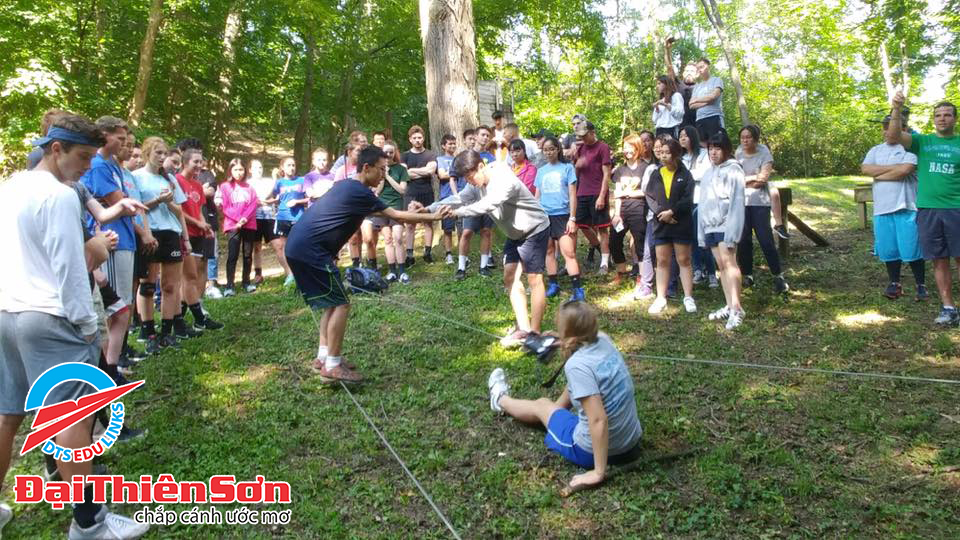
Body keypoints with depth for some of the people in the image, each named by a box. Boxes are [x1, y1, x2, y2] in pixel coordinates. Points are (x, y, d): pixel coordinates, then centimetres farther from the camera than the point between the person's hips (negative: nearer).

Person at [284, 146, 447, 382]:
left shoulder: (348, 186, 17)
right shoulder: (359, 192, -12)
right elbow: (396, 216, -6)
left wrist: (414, 212, 25)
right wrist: (432, 217, 2)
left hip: (299, 247, 10)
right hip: (310, 250, -10)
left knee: (331, 301, 17)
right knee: (340, 303, -4)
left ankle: (324, 356, 20)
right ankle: (332, 366, 0)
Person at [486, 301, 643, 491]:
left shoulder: (576, 364, -27)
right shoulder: (604, 341, -6)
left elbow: (599, 420, -31)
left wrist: (598, 472, -25)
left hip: (592, 450, -6)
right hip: (631, 442, 6)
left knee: (542, 405, 20)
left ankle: (501, 400, 52)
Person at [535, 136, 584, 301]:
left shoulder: (567, 168, 1)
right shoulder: (541, 171, 11)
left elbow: (572, 195, -1)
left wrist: (572, 219, -8)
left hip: (562, 216, -4)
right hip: (544, 216, 4)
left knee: (569, 253, -10)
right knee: (549, 251, 9)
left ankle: (578, 289, -10)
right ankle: (553, 285, 19)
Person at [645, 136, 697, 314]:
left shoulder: (685, 174, 0)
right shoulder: (655, 174, 9)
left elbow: (688, 199, -8)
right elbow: (649, 197, 1)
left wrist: (671, 212, -17)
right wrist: (660, 213, -13)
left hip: (682, 224, -3)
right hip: (661, 224, 3)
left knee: (684, 260, 3)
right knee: (662, 261, 7)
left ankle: (688, 297, 9)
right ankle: (661, 298, 12)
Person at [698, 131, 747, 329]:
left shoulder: (733, 170, -4)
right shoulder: (708, 173, 19)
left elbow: (737, 201, -12)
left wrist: (732, 231, -20)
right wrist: (701, 231, 15)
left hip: (726, 223, -7)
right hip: (710, 225, 7)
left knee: (728, 261, -15)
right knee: (721, 264, 7)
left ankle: (736, 308, -17)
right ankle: (729, 306, 10)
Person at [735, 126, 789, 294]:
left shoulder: (764, 153, -4)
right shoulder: (739, 152, 8)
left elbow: (762, 179, -11)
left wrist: (744, 179, -3)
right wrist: (753, 177, 0)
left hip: (760, 203, -3)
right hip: (741, 202, 3)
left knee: (766, 240, -8)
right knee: (743, 241, 2)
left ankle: (778, 277, 1)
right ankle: (747, 275, 15)